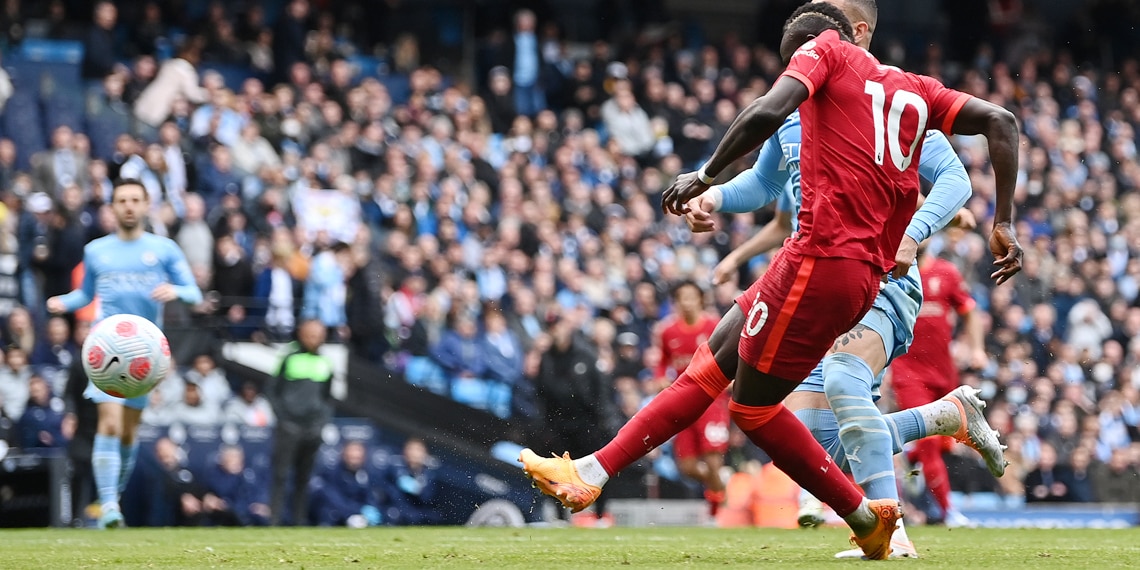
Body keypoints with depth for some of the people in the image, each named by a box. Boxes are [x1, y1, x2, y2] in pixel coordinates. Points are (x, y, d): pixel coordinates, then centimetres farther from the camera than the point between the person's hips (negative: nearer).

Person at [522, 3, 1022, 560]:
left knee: (754, 405, 3)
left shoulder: (826, 50, 2)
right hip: (867, 273, 9)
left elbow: (768, 112, -16)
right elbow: (1001, 121, 10)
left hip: (821, 260, -9)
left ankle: (867, 519, 10)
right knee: (709, 367, 11)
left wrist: (705, 174, -6)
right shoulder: (917, 90, 19)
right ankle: (590, 473, 12)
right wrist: (1003, 223, 10)